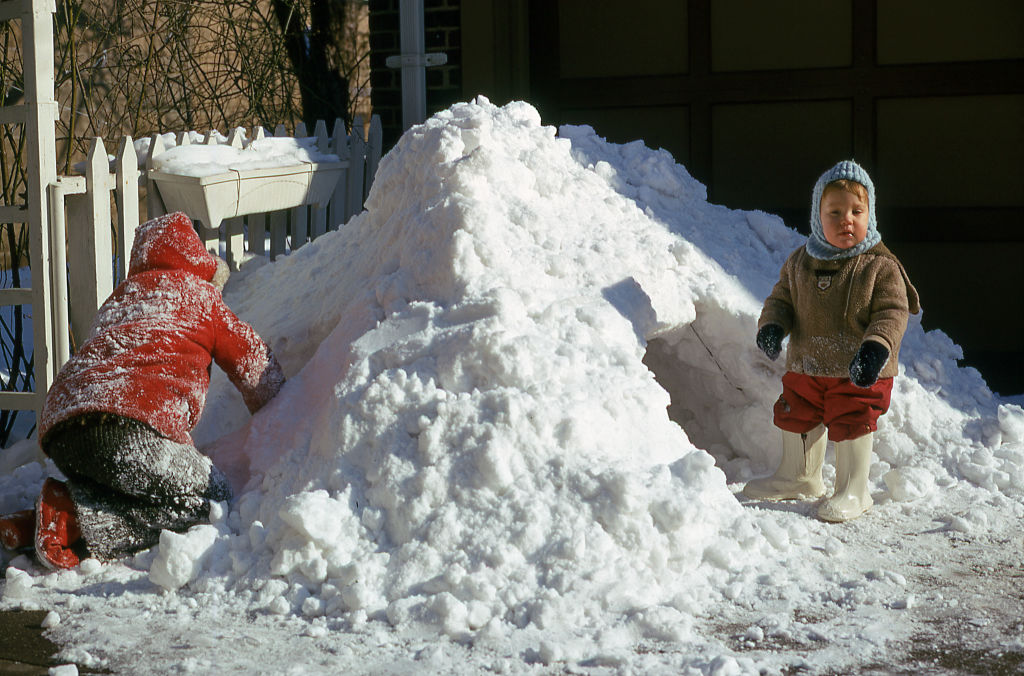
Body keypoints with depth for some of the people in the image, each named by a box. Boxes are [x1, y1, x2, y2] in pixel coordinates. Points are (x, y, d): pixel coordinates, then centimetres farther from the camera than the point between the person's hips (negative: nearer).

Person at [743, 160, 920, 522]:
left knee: (851, 425, -3)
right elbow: (782, 299, 11)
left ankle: (853, 492, 15)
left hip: (859, 372, -5)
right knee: (797, 419, 17)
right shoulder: (800, 262, 1)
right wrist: (772, 326, -10)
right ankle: (799, 477, 40)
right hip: (806, 367, 5)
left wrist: (876, 347, -28)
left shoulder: (880, 266, -11)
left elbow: (892, 312, -12)